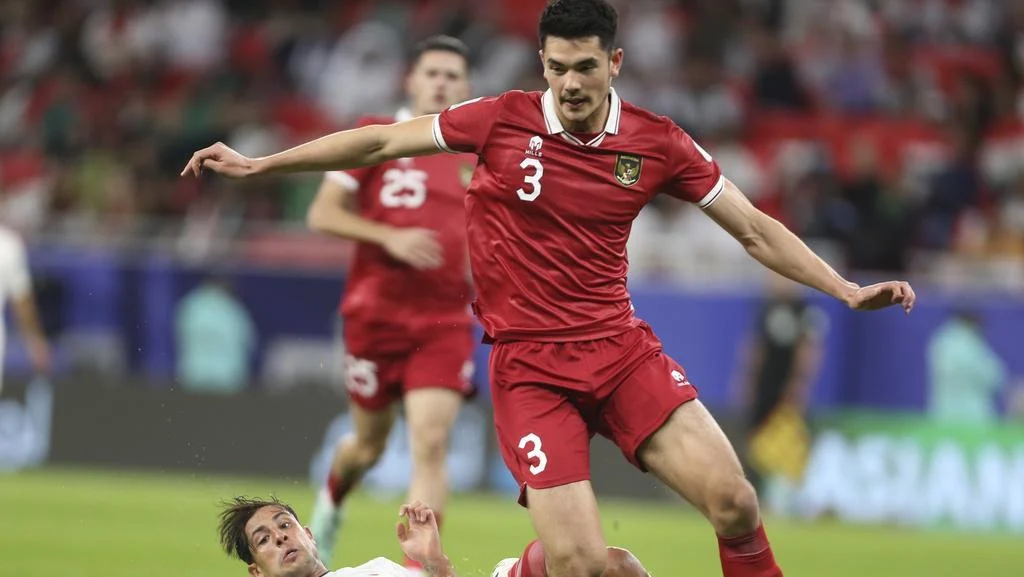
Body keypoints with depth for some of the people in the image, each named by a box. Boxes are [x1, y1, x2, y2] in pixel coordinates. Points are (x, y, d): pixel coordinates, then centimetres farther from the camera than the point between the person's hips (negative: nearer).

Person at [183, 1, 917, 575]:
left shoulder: (657, 144, -1)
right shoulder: (504, 122, -5)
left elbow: (755, 229, 6)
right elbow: (380, 142, 3)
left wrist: (845, 290, -2)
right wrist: (256, 163, 5)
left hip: (620, 347, 2)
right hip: (529, 366, -2)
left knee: (734, 501, -18)